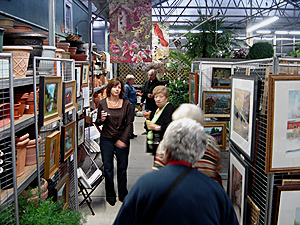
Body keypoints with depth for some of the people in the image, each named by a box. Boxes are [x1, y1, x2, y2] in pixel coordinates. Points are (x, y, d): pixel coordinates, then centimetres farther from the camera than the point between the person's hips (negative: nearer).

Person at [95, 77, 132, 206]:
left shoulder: (126, 104, -2)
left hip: (122, 140, 0)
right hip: (107, 140, 0)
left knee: (122, 168, 8)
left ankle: (123, 195, 26)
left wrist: (123, 140, -7)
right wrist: (101, 119, -17)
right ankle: (110, 196, 22)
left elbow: (129, 123, 0)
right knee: (108, 168, 5)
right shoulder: (102, 103, -2)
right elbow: (97, 123, 6)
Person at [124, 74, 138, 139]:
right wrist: (129, 103, -19)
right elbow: (125, 96, -20)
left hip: (133, 104, 10)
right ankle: (129, 134, 2)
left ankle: (131, 133, 24)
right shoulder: (126, 87, -14)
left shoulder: (132, 87, 15)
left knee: (132, 119, 15)